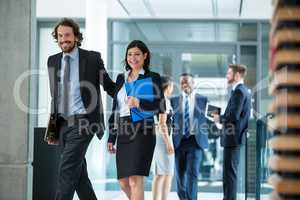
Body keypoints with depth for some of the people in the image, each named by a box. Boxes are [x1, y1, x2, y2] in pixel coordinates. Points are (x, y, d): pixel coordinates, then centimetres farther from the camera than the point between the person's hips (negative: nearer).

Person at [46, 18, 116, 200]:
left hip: (83, 122, -5)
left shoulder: (92, 58, -3)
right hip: (63, 123, 5)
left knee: (67, 169, -14)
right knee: (78, 172, 9)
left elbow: (110, 86, 7)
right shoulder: (53, 61, 11)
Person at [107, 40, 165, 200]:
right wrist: (111, 138, 14)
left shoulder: (153, 77, 2)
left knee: (135, 179, -15)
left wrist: (139, 103, -21)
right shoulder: (121, 78, 17)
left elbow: (161, 106, -4)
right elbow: (115, 109, 18)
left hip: (142, 130, -6)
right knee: (123, 182, 8)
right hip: (123, 133, 6)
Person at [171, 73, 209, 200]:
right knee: (180, 175, 5)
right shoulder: (174, 101, 11)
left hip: (196, 141, -2)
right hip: (179, 141, 2)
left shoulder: (203, 100, 7)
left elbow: (208, 119, 9)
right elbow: (170, 120, 8)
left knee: (192, 173, -13)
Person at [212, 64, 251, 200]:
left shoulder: (239, 91, -15)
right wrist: (222, 118, 8)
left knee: (230, 171, -7)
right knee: (229, 170, 15)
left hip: (232, 137, -10)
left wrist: (220, 118, -8)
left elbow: (234, 116, -23)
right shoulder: (243, 90, 15)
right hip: (234, 137, 10)